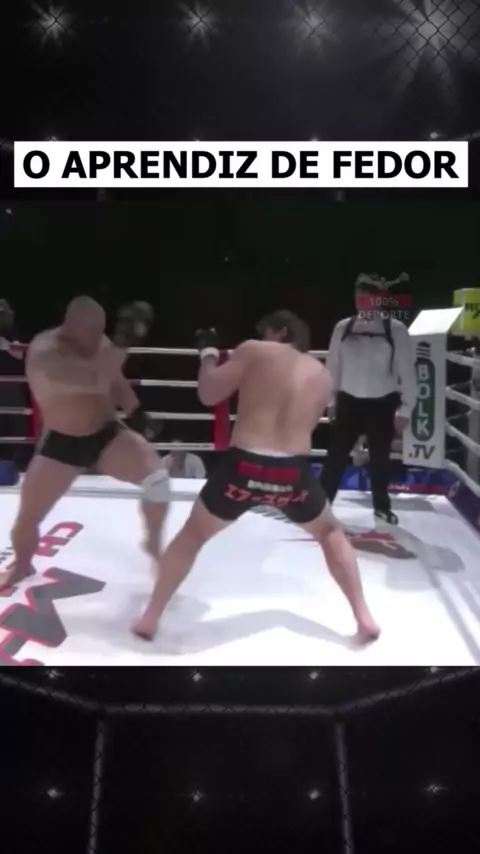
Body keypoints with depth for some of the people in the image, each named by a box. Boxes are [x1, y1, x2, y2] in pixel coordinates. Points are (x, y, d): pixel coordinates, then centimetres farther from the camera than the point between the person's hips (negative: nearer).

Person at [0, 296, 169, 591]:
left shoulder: (99, 344, -4)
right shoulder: (45, 352, -24)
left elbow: (116, 382, 14)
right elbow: (95, 379, -41)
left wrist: (135, 412, 0)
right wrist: (122, 343, -44)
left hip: (108, 434, 3)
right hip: (61, 444, -3)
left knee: (157, 475, -19)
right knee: (27, 517, 4)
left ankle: (154, 545, 6)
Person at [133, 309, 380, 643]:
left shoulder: (253, 352, 4)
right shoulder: (322, 375, 15)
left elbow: (208, 394, 4)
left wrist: (208, 352, 21)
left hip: (244, 467, -2)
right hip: (293, 473, 2)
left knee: (192, 535, 21)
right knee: (330, 534, 29)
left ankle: (150, 619, 27)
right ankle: (364, 618, 26)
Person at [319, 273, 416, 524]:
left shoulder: (396, 329, -9)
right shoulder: (343, 327, -2)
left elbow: (407, 371, -7)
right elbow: (333, 366, 5)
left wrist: (405, 409, -7)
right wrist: (331, 400, 7)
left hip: (383, 405, -1)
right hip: (349, 402, 1)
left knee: (379, 458, 14)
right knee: (336, 455, 5)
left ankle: (381, 506, 32)